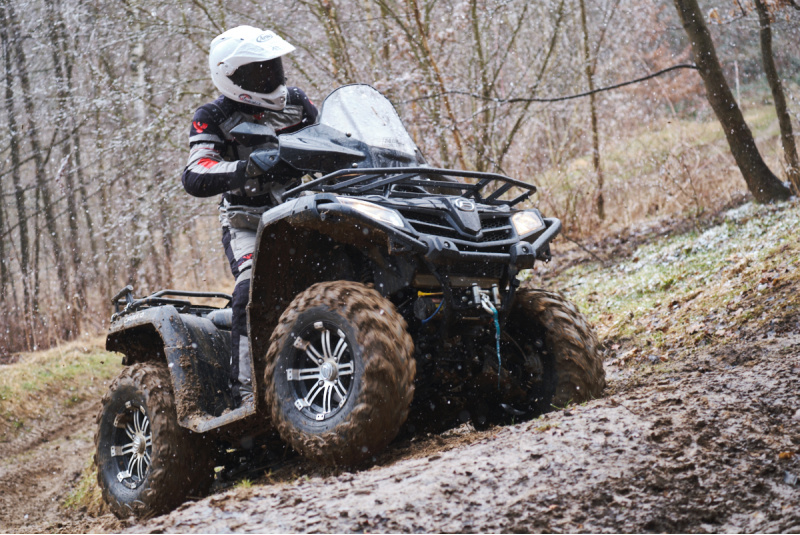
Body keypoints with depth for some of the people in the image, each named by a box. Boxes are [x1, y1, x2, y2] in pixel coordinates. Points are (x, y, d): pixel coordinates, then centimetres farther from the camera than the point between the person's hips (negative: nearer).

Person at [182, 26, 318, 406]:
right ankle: (247, 389, -26)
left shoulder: (295, 102, 6)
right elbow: (194, 178, -24)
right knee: (255, 290, -28)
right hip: (248, 223, -5)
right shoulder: (213, 118, -8)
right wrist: (252, 169, -39)